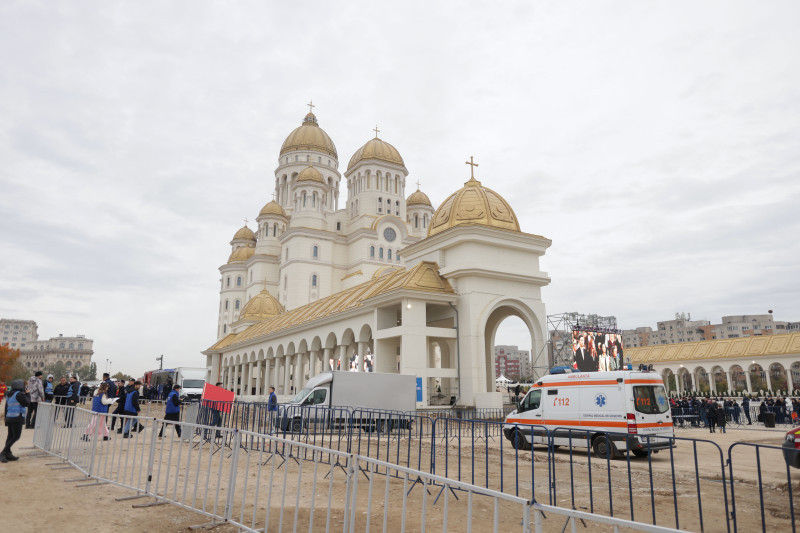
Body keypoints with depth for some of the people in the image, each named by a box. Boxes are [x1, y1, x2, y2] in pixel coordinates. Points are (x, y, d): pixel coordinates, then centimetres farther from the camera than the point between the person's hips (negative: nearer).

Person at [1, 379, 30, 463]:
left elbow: (6, 408, 18)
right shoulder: (19, 394, -12)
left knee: (10, 436, 12)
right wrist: (26, 396, 6)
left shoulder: (9, 395, 15)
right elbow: (27, 403, -9)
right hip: (17, 418, -9)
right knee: (16, 436, -5)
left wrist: (6, 420, 23)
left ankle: (8, 454, 13)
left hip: (9, 418, 9)